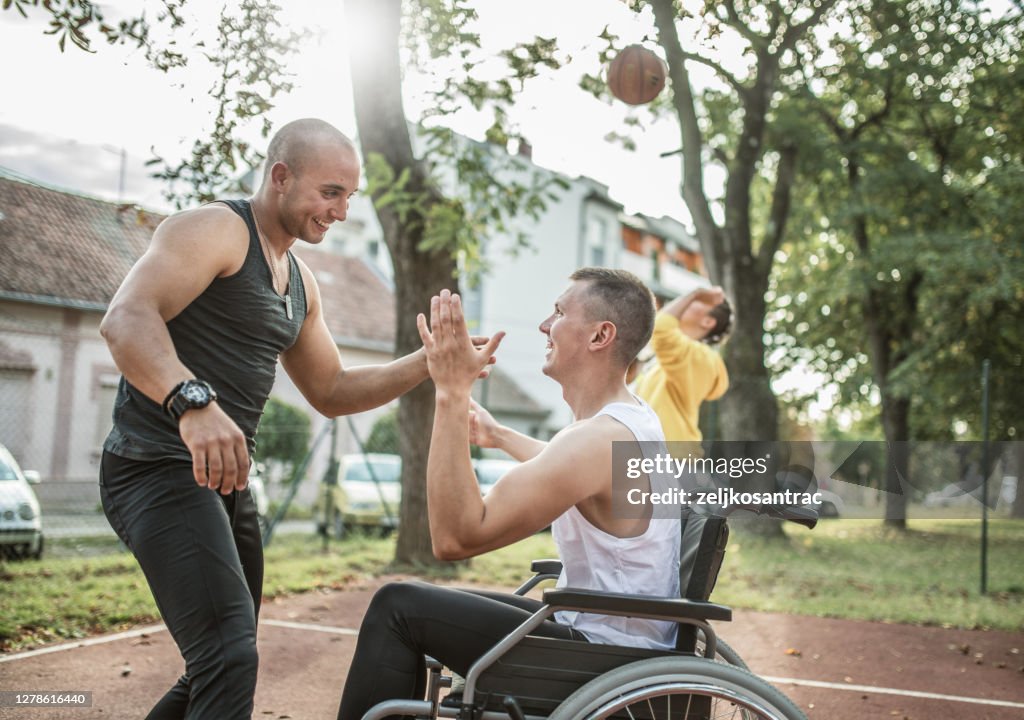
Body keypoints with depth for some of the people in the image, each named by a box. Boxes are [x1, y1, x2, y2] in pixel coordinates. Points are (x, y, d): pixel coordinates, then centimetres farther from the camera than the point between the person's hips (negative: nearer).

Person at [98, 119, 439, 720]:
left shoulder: (300, 283, 19)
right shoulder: (214, 230, -8)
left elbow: (331, 392, 22)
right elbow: (126, 319, -24)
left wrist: (424, 366, 8)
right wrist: (193, 402, -41)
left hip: (226, 479, 10)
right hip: (161, 468, -9)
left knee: (223, 667, 17)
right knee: (230, 658, -23)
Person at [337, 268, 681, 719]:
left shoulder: (598, 438, -25)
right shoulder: (628, 418, 7)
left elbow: (454, 537, -28)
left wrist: (451, 393, -26)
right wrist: (499, 436, 38)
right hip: (611, 640, 10)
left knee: (399, 607, -9)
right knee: (419, 609, 17)